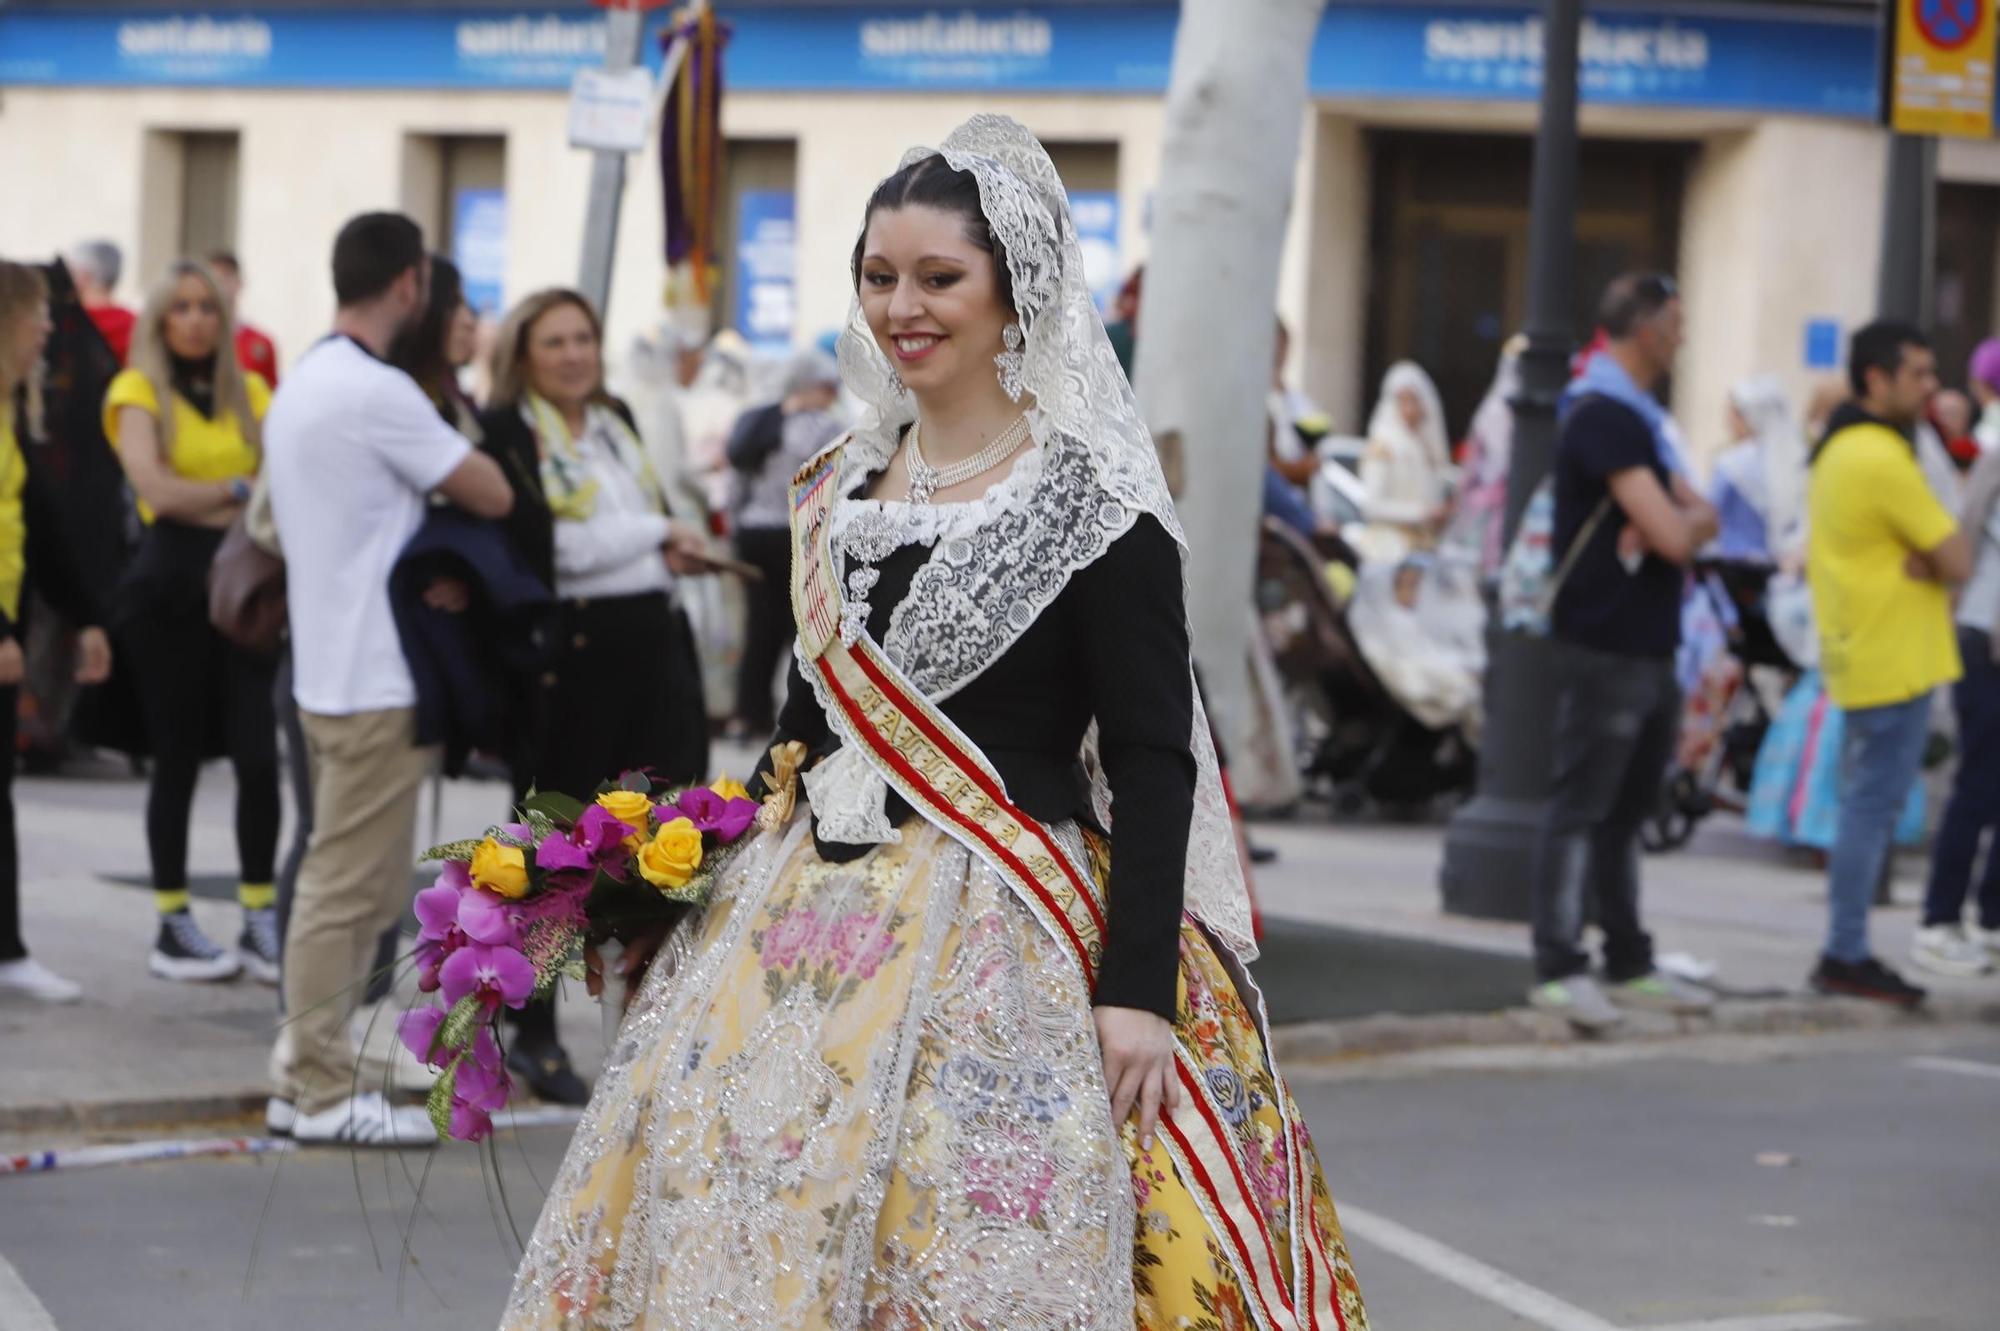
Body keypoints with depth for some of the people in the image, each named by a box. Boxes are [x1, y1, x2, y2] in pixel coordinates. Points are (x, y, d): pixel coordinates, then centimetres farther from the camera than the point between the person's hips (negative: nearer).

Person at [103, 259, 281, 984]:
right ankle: (172, 926, 12)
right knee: (178, 758, 3)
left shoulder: (250, 394, 12)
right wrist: (239, 492, -4)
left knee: (258, 754, -5)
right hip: (171, 581, -3)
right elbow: (156, 488, -10)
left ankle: (260, 919, 3)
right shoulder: (139, 392, 2)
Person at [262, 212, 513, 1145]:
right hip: (378, 679, -10)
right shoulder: (379, 395, -17)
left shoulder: (301, 386, 14)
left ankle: (301, 1077, 19)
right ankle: (323, 1095, -1)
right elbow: (492, 495, -14)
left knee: (341, 883, 16)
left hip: (331, 671, 10)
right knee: (351, 888, -5)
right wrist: (451, 439, 5)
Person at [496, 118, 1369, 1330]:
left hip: (1005, 946, -6)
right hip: (813, 929, 6)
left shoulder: (1092, 502, -8)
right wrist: (715, 880, 16)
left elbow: (1153, 760, -11)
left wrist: (1138, 990, -18)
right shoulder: (840, 488, 11)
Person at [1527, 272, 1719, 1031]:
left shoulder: (1640, 418, 17)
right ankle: (1558, 969, -5)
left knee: (1625, 811, 14)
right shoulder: (1604, 419, -16)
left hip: (1649, 647, 10)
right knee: (1580, 810, -7)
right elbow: (1674, 537, -22)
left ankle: (1628, 967, 21)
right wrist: (1685, 522, 0)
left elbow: (1698, 520, 10)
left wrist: (1684, 521, -12)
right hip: (1605, 647, -10)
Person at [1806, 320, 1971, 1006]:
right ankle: (1846, 956, -2)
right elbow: (1957, 561, -18)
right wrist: (1930, 561, 1)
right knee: (1874, 811, -5)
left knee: (1865, 807, 13)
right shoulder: (1883, 460, -19)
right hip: (1894, 662, -10)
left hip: (1860, 658, 10)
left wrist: (1915, 561, -2)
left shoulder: (1838, 452, 14)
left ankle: (1846, 953, 17)